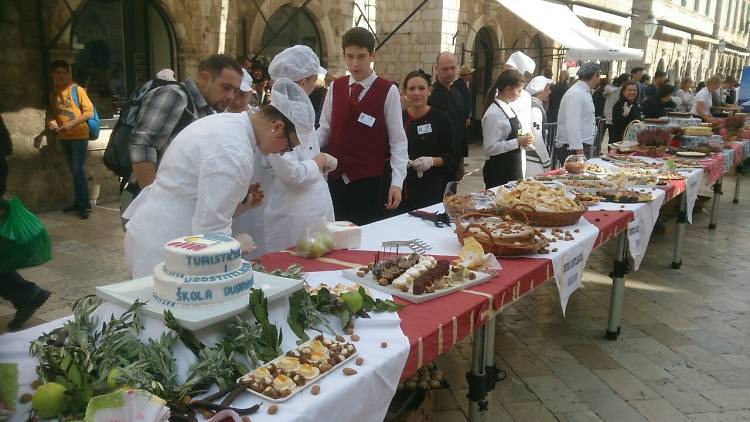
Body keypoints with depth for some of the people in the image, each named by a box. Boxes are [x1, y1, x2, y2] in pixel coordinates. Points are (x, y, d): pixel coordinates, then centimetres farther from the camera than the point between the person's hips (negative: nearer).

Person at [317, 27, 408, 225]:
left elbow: (398, 140, -7)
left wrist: (396, 182, -14)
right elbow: (324, 129, 9)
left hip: (371, 181, -3)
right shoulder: (335, 87, 5)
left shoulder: (388, 91, -7)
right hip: (336, 178, 4)